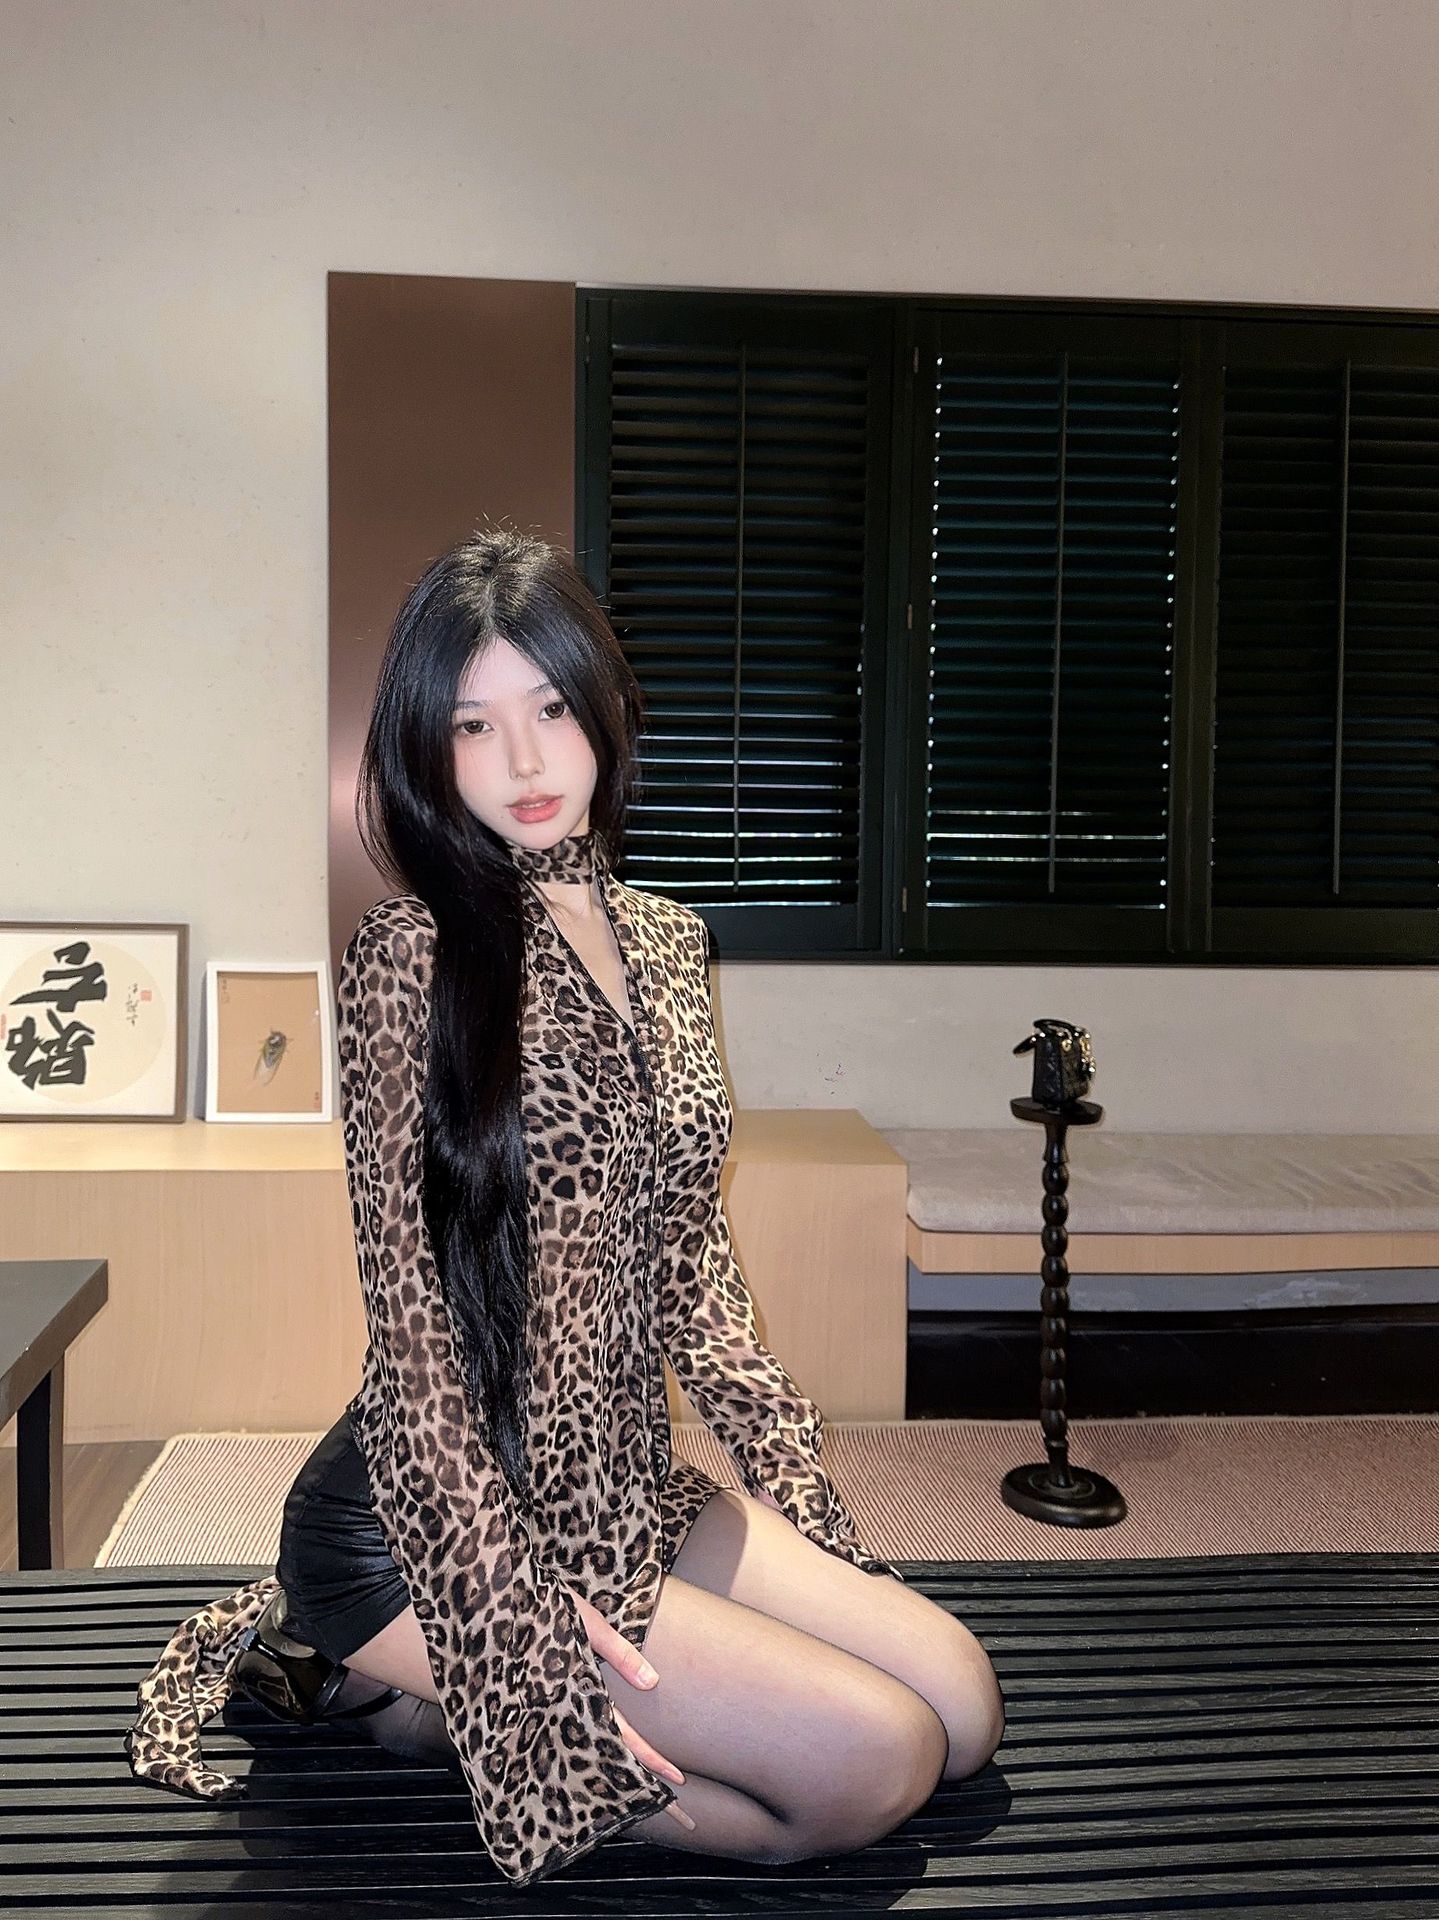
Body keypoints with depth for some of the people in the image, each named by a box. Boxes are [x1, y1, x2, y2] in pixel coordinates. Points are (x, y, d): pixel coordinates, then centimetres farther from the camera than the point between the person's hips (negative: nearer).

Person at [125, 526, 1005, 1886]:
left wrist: (801, 1494, 10)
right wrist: (524, 1631, -17)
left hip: (625, 1485, 7)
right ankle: (412, 1699, 3)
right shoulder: (413, 953, -14)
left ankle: (458, 1694, 12)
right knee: (875, 1764, -13)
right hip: (449, 1519, -7)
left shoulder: (663, 940, 7)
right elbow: (412, 1317, -16)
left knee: (965, 1707, 4)